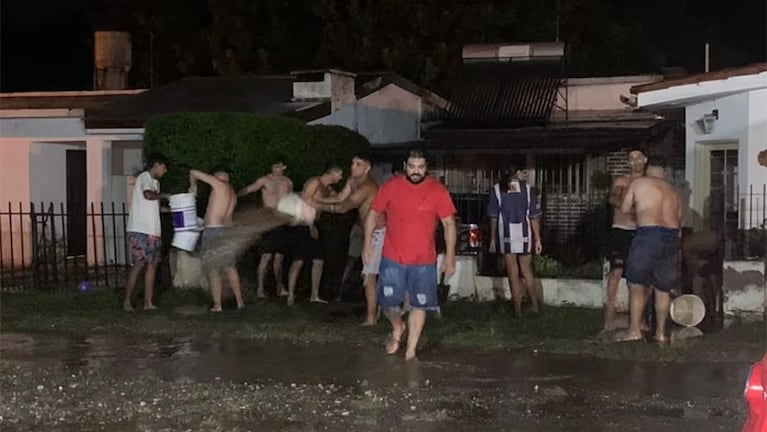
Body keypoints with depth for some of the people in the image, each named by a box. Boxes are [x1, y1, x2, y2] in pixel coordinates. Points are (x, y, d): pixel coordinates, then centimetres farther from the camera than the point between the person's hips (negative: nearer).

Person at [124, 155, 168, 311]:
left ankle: (148, 303, 6)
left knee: (152, 264, 5)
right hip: (140, 230, -9)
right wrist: (162, 195, -10)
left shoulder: (155, 182, 22)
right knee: (139, 264, -8)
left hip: (152, 231, 9)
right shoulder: (145, 177, -7)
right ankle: (127, 301, 1)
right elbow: (148, 195, -27)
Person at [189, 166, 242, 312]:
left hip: (213, 231, -7)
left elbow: (193, 173, -3)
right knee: (230, 268, 17)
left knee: (213, 271, -1)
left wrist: (193, 187, 15)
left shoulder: (219, 184, -6)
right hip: (228, 230, 7)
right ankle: (239, 301, 18)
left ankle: (217, 305, 0)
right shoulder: (233, 194, 16)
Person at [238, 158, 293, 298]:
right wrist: (235, 195, -33)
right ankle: (260, 289, -8)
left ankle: (280, 288, 14)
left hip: (283, 222, 4)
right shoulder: (265, 180, -4)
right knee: (266, 255, -10)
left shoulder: (288, 183, 12)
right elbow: (249, 189, -16)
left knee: (279, 256, 8)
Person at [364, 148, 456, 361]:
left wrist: (450, 256, -6)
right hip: (392, 259, 1)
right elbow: (373, 214, 5)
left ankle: (410, 352, 16)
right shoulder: (390, 186, -5)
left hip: (424, 261, 0)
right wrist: (367, 244, 0)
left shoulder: (437, 190, -7)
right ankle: (397, 327, 38)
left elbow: (449, 223, -3)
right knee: (388, 302, 6)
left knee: (419, 305, 5)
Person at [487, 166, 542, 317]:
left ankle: (518, 310, 9)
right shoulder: (528, 189, -3)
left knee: (513, 275, 5)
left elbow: (493, 218, 0)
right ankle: (535, 306, 21)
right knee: (527, 272, 15)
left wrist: (493, 239, 7)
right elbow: (534, 218, -2)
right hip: (524, 237, 0)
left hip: (506, 238, 0)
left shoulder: (496, 190, -1)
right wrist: (537, 239, 3)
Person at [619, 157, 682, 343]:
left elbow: (624, 209, 10)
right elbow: (678, 218, 19)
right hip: (671, 236, 5)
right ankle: (661, 332, 14)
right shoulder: (673, 191, 21)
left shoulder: (638, 183, 7)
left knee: (637, 284, 1)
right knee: (662, 288, 13)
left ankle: (634, 330, -6)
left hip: (648, 234, -5)